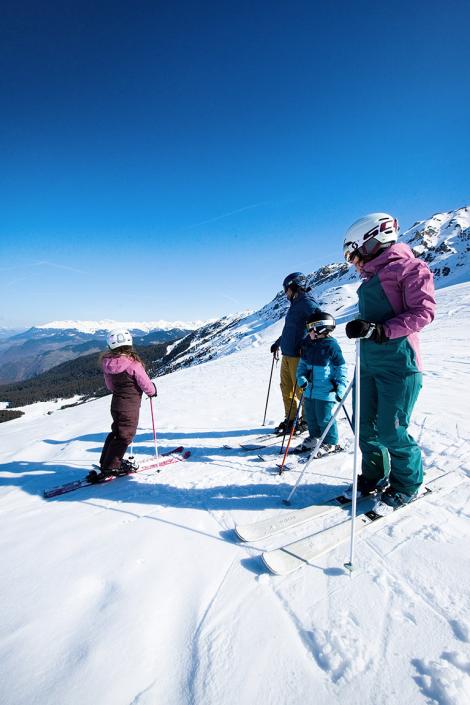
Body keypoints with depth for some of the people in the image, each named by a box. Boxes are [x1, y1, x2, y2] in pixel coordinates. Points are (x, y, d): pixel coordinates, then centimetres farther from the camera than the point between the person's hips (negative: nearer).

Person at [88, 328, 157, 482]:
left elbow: (109, 385, 10)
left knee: (116, 431, 23)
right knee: (125, 435, 6)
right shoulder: (132, 363, -24)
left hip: (116, 404, 7)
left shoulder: (107, 363, -4)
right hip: (130, 406, -7)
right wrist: (152, 391, 5)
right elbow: (145, 384, -16)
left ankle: (106, 461, 33)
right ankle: (110, 467, 11)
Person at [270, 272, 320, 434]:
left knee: (301, 389, -1)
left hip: (298, 355, -9)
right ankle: (290, 419, 22)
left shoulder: (307, 303, -9)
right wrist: (278, 343, 36)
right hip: (286, 355, 9)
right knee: (286, 389, 12)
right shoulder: (295, 304, 19)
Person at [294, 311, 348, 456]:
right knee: (310, 415, 17)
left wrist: (340, 387, -14)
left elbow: (341, 368, -9)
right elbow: (302, 364, 14)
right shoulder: (308, 345, 7)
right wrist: (301, 378, -2)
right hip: (310, 389, 7)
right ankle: (314, 438, 37)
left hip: (326, 391, -7)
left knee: (324, 417, -1)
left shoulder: (331, 345, -13)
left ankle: (331, 443, 18)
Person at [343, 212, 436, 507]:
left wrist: (381, 330, -22)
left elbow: (424, 311, -15)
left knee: (391, 431, -2)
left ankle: (408, 483, 22)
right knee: (365, 425, 11)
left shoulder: (408, 267, -5)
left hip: (397, 363, -8)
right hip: (368, 363, 8)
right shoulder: (371, 279, 19)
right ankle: (375, 476, 30)